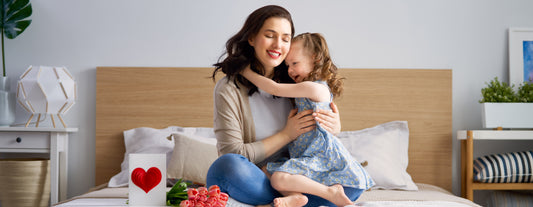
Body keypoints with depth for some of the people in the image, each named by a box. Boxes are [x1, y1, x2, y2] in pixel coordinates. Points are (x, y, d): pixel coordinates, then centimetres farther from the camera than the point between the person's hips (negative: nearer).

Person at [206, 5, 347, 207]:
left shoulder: (293, 83, 4)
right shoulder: (229, 89, -10)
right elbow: (234, 154, -13)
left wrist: (334, 127, -8)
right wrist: (287, 134, -12)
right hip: (244, 183, -4)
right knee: (228, 164, -37)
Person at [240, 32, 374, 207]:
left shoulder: (314, 88, -13)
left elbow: (275, 89, -12)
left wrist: (247, 72, -2)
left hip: (322, 154, -10)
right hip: (305, 154, 10)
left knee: (279, 179, -26)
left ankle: (331, 192, -19)